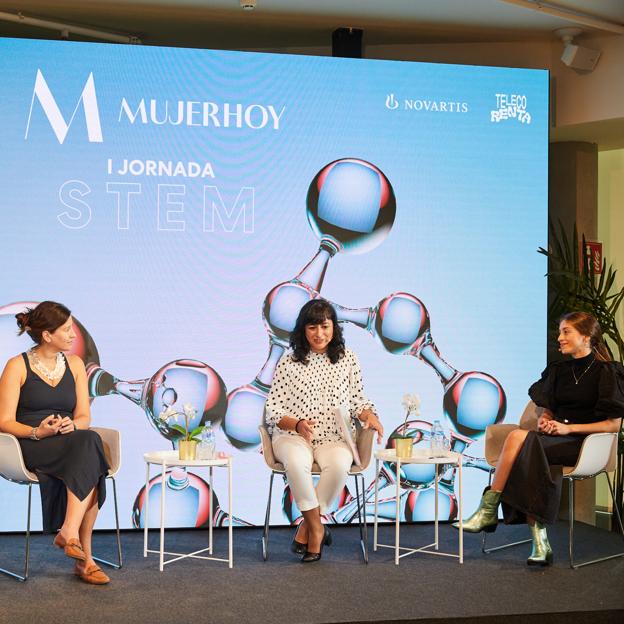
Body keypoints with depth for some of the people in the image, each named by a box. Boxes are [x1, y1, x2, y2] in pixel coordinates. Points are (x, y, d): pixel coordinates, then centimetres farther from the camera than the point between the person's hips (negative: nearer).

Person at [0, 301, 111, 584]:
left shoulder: (75, 364, 13)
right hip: (30, 446, -4)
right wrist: (37, 432, -23)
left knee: (88, 446, -33)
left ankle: (69, 532, -31)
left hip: (70, 443, 4)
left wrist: (72, 425, -14)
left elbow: (84, 417, 10)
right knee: (89, 443, -33)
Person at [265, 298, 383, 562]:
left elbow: (358, 399, 16)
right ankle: (317, 529, -19)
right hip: (292, 436, -1)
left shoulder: (347, 358, 11)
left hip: (335, 438, 1)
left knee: (339, 464, -35)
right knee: (296, 461, -38)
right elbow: (272, 409, 3)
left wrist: (369, 416, -7)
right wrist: (297, 424, -15)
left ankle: (307, 528, -16)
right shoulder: (288, 362, 5)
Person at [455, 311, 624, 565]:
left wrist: (569, 428, -13)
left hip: (583, 444, -5)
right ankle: (540, 544, -32)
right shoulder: (558, 371, 18)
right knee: (528, 459, -32)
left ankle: (489, 509, -22)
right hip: (554, 438, 5)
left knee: (518, 437, -29)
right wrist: (544, 421, -2)